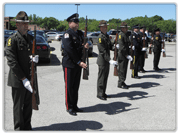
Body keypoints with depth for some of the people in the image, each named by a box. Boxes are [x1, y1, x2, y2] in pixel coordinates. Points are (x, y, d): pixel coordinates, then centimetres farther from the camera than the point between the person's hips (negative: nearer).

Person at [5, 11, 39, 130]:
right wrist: (23, 79, -18)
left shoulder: (31, 38, 11)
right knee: (18, 106, 6)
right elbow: (12, 62, -15)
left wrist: (35, 58, -4)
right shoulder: (12, 40, -10)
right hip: (18, 79, -6)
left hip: (30, 78, 6)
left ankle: (27, 127, 30)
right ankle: (19, 128, 21)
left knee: (28, 105, 15)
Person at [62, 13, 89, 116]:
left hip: (78, 64, 7)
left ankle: (74, 106, 26)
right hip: (69, 64, -7)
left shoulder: (80, 33, 11)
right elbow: (70, 50, -20)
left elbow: (83, 44, 17)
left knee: (76, 86, 14)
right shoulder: (67, 34, -12)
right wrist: (79, 62, -21)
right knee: (69, 86, 2)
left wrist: (86, 46, -9)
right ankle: (69, 107, 14)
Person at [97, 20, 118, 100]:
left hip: (107, 60, 9)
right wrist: (110, 60, -29)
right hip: (102, 60, -9)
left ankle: (103, 93, 26)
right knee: (101, 77, -1)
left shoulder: (107, 36, 11)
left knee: (105, 77, 15)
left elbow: (110, 46, 17)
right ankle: (100, 94, 10)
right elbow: (103, 51, -23)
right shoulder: (100, 37, -17)